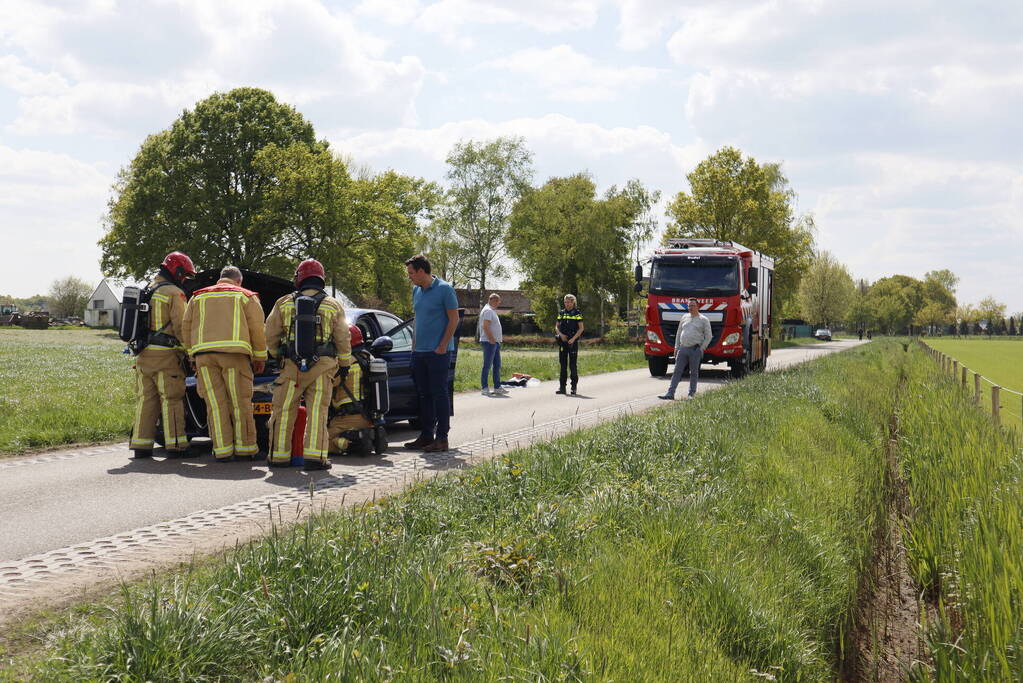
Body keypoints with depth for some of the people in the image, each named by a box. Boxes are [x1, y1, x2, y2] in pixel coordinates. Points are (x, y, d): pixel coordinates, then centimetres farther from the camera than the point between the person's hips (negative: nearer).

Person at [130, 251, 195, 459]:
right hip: (165, 355, -7)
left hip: (144, 354, 7)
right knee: (171, 400, -2)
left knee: (146, 399, 10)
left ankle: (140, 445, 10)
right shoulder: (174, 293, -8)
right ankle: (175, 445, -1)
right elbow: (180, 326, -13)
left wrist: (140, 346, 18)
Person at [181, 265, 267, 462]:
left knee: (215, 404, 2)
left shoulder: (198, 297, 23)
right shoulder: (246, 296, 14)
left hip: (203, 353, 3)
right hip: (234, 351, -3)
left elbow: (186, 327, 18)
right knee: (240, 402, 3)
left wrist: (193, 356, 21)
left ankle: (222, 450, 0)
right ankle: (245, 448, 5)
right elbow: (257, 328, 7)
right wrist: (260, 357, 13)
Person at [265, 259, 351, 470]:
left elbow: (271, 335, 10)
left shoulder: (283, 303, 7)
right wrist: (344, 364, 18)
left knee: (283, 412, 9)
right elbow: (343, 339, 7)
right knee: (317, 413, -1)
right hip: (322, 367, 0)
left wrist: (277, 355, 27)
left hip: (291, 366, 1)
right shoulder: (333, 306, 6)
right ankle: (315, 456, -8)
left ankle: (279, 455, 13)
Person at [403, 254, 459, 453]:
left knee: (439, 394, -4)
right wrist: (415, 344, 15)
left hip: (438, 352, -8)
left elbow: (454, 319, -10)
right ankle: (426, 436, 18)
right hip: (419, 352, 8)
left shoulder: (444, 289, -9)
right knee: (424, 395, 11)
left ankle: (441, 438, 0)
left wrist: (442, 346, -15)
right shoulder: (416, 291, 13)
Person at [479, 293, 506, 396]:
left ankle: (497, 387, 15)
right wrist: (492, 339, -20)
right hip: (489, 342, -10)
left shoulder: (492, 311, 20)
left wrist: (499, 337, 18)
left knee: (497, 365, 11)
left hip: (495, 342, 10)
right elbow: (485, 327, -21)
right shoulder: (488, 311, -12)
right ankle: (484, 388, -4)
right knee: (487, 365, -7)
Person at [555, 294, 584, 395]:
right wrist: (561, 334, -7)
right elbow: (556, 327, 13)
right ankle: (562, 387, 9)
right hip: (562, 341, 4)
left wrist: (574, 338, -14)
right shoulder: (561, 313, 11)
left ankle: (574, 387, 4)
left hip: (573, 341, -4)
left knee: (573, 364, -2)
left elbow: (581, 328, -3)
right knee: (563, 364, 5)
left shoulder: (577, 313, 0)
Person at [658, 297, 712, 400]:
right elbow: (679, 333, 20)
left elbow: (708, 336, 2)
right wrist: (676, 347, 11)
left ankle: (692, 394, 8)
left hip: (695, 350, -4)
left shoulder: (703, 320, 3)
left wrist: (701, 349, -6)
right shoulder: (684, 317, 16)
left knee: (694, 372, 2)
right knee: (677, 371, -2)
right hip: (683, 349, 4)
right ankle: (670, 393, -5)